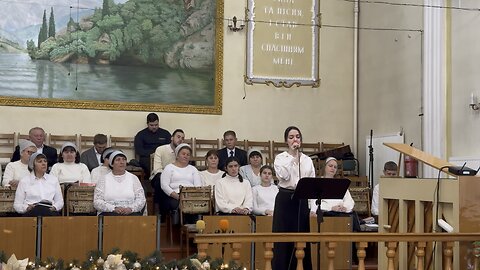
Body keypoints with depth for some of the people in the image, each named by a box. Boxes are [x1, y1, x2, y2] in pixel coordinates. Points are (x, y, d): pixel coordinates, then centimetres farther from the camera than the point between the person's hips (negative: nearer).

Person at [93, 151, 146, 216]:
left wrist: (131, 208, -12)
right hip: (109, 213, -1)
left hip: (131, 213, 2)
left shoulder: (133, 178, 16)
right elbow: (97, 202, 2)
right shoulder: (103, 180, 12)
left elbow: (141, 199, 8)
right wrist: (114, 208, -13)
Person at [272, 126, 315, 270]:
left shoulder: (307, 160, 11)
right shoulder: (280, 158, 0)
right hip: (285, 199, -3)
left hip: (302, 200, 3)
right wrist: (292, 156, -13)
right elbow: (283, 176, -18)